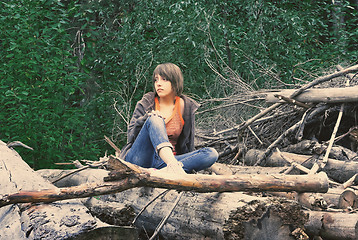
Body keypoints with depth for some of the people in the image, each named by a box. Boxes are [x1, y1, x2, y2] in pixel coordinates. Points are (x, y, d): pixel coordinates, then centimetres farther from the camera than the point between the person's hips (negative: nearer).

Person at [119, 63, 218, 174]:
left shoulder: (186, 107, 10)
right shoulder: (146, 103, 7)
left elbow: (187, 141, 15)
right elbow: (130, 135, 3)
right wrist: (145, 119, -15)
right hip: (140, 159, -2)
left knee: (212, 153, -21)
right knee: (155, 119, -27)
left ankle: (162, 170, -44)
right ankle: (173, 165, -53)